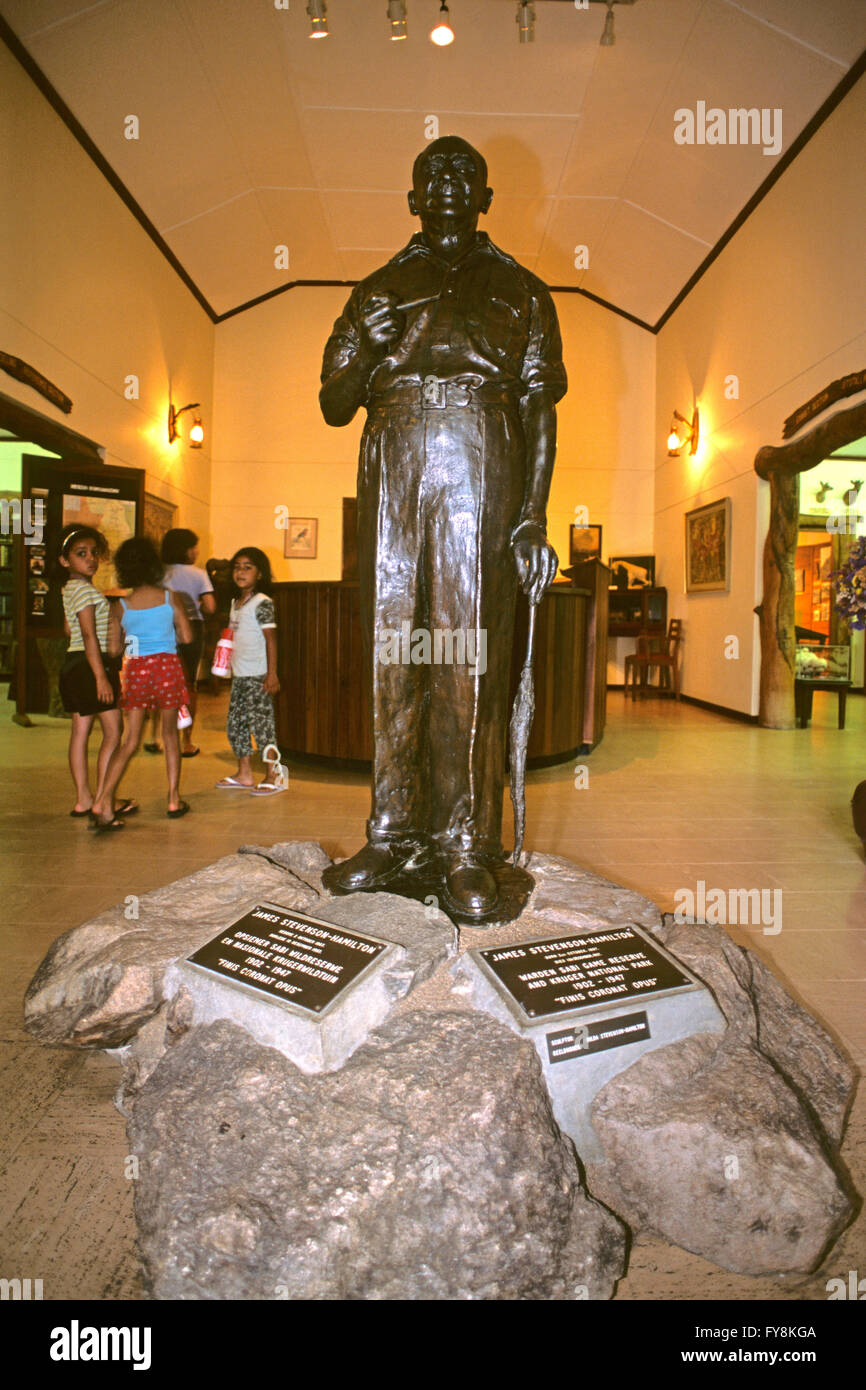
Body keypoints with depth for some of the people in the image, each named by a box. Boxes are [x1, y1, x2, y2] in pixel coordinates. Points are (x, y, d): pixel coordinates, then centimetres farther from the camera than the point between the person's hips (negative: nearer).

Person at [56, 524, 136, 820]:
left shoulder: (70, 590, 16)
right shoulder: (84, 589, -14)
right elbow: (89, 635, -19)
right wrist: (101, 677, -22)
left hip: (74, 664, 10)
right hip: (90, 665, -10)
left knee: (80, 731, 9)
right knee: (113, 732, -5)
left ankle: (83, 800, 14)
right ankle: (102, 801, -3)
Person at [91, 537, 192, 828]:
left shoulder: (121, 606, 2)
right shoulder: (170, 597, -2)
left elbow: (114, 648, 4)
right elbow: (186, 637, -3)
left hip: (136, 670, 1)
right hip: (167, 666, -1)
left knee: (130, 741, 5)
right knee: (170, 734, 12)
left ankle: (105, 799, -9)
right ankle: (174, 799, 16)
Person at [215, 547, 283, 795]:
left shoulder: (262, 603, -11)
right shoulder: (236, 602, 14)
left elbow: (270, 639, -14)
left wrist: (272, 674, -17)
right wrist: (230, 667, 17)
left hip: (258, 676, -9)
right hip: (239, 675, 9)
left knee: (261, 724, -6)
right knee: (235, 724, 12)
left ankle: (273, 777, 3)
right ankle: (244, 774, 23)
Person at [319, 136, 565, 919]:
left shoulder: (519, 290, 20)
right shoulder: (379, 292, 24)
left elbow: (541, 409, 10)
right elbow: (334, 405, 18)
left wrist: (534, 516, -3)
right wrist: (369, 344, -4)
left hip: (481, 469, -2)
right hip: (392, 466, 3)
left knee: (470, 654, -10)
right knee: (392, 648, -3)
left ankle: (467, 853, -6)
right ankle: (395, 834, 6)